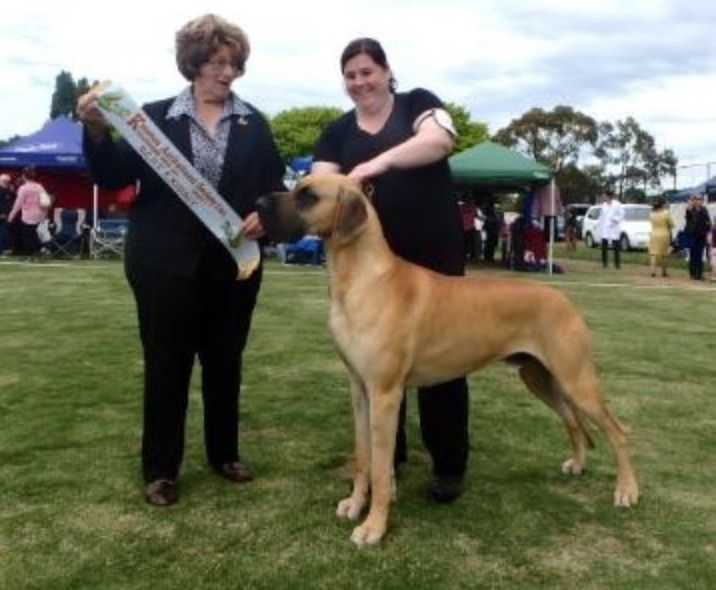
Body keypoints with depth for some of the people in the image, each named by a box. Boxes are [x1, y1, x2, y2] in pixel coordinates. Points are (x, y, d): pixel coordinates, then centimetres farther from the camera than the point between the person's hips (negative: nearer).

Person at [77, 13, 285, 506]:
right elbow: (115, 177, -3)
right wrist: (97, 132, -20)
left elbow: (275, 186, 7)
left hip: (234, 262, 2)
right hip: (166, 262, -2)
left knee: (225, 360, 12)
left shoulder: (253, 123, 9)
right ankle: (161, 468, 16)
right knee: (166, 363, 4)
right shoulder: (155, 117, 2)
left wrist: (264, 215, -13)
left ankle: (225, 453, 29)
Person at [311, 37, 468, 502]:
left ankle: (450, 466, 15)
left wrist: (377, 162, -29)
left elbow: (440, 140, -18)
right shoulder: (337, 133, 12)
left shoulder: (418, 103, 3)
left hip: (435, 254, -3)